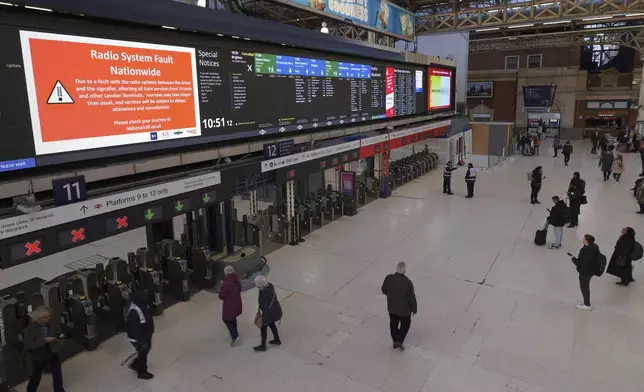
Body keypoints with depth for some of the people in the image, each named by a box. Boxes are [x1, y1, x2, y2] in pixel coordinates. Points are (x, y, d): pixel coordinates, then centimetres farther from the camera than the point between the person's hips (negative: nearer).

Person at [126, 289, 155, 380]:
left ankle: (134, 364, 50)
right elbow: (135, 329, -30)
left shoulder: (142, 304, -7)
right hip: (138, 338, -9)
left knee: (145, 351, 27)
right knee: (143, 353, 13)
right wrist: (142, 342, -23)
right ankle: (142, 373, 37)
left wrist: (150, 331, 21)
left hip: (145, 335, 9)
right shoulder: (134, 311, -36)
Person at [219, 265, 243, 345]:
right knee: (233, 318, 27)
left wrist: (221, 289, -2)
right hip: (237, 303, 7)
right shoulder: (237, 280, -6)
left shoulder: (225, 284, -26)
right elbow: (239, 289, 11)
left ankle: (235, 336, 4)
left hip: (229, 305, -7)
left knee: (226, 319, 11)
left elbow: (221, 297, -18)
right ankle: (235, 332, 44)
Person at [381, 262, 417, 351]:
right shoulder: (408, 283, -31)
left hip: (391, 307, 4)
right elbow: (412, 298, -19)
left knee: (393, 323, 25)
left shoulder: (388, 278, -20)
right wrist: (414, 309, -1)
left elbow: (383, 290, -2)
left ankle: (395, 341, 41)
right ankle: (399, 341, 29)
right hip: (404, 309, -3)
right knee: (405, 324, 25)